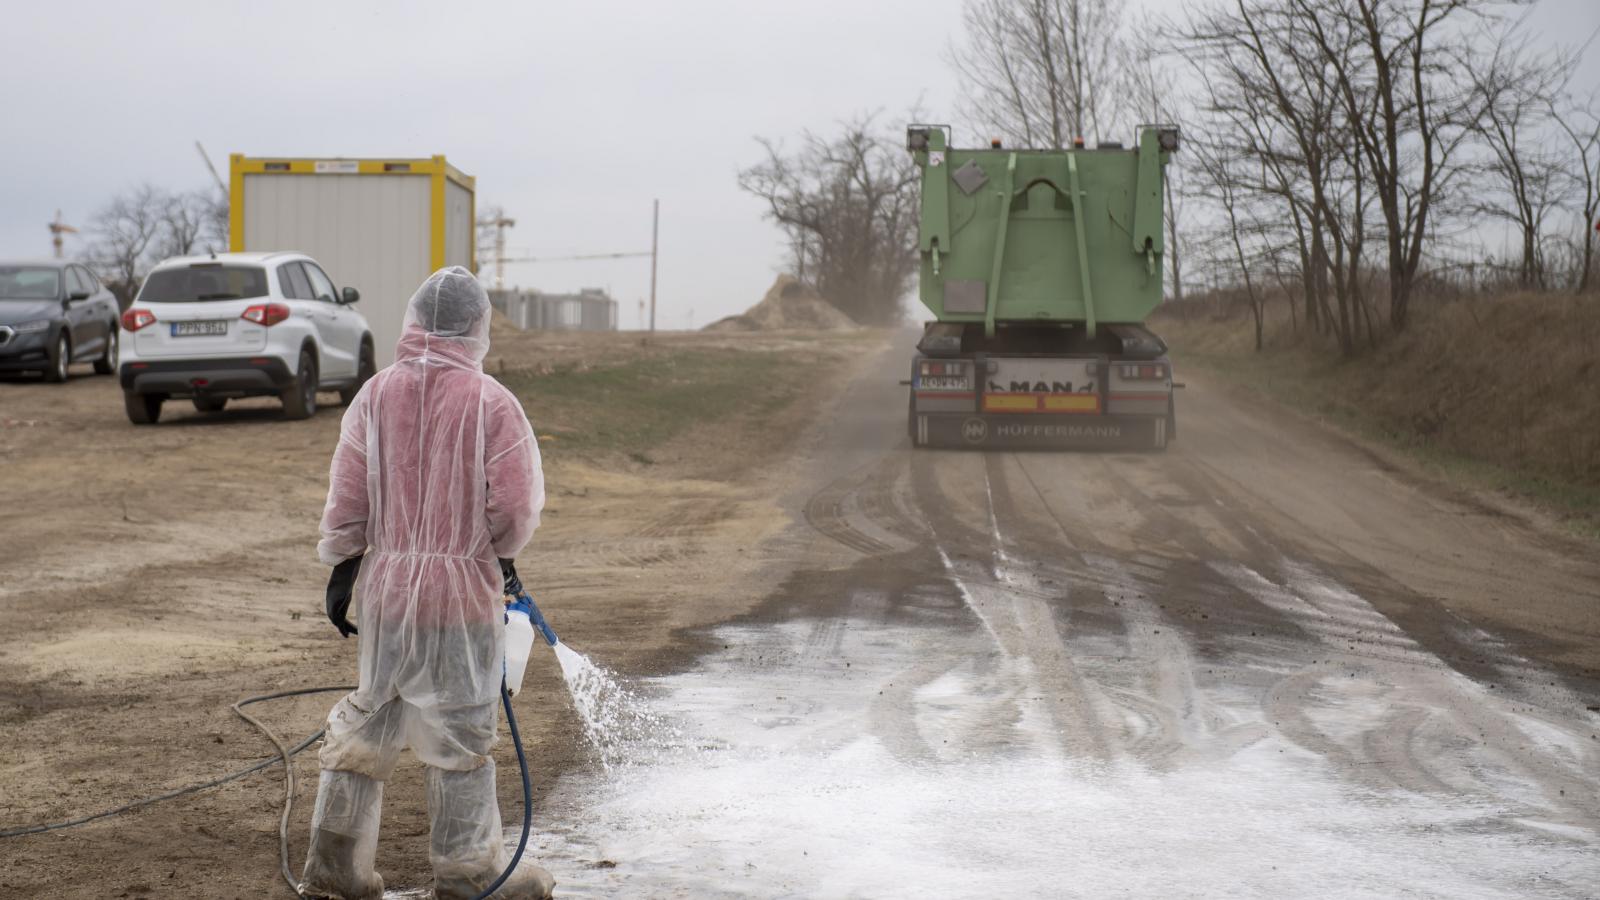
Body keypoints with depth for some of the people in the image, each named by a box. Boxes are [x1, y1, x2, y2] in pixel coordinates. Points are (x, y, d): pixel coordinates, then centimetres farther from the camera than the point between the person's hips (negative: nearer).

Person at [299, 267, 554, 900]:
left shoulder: (376, 396, -1)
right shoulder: (491, 402, -11)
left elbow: (347, 495, 0)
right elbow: (517, 506, -11)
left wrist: (341, 569, 10)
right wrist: (500, 551, 9)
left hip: (387, 586, 4)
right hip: (465, 588, -4)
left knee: (366, 721, 16)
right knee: (460, 733, 6)